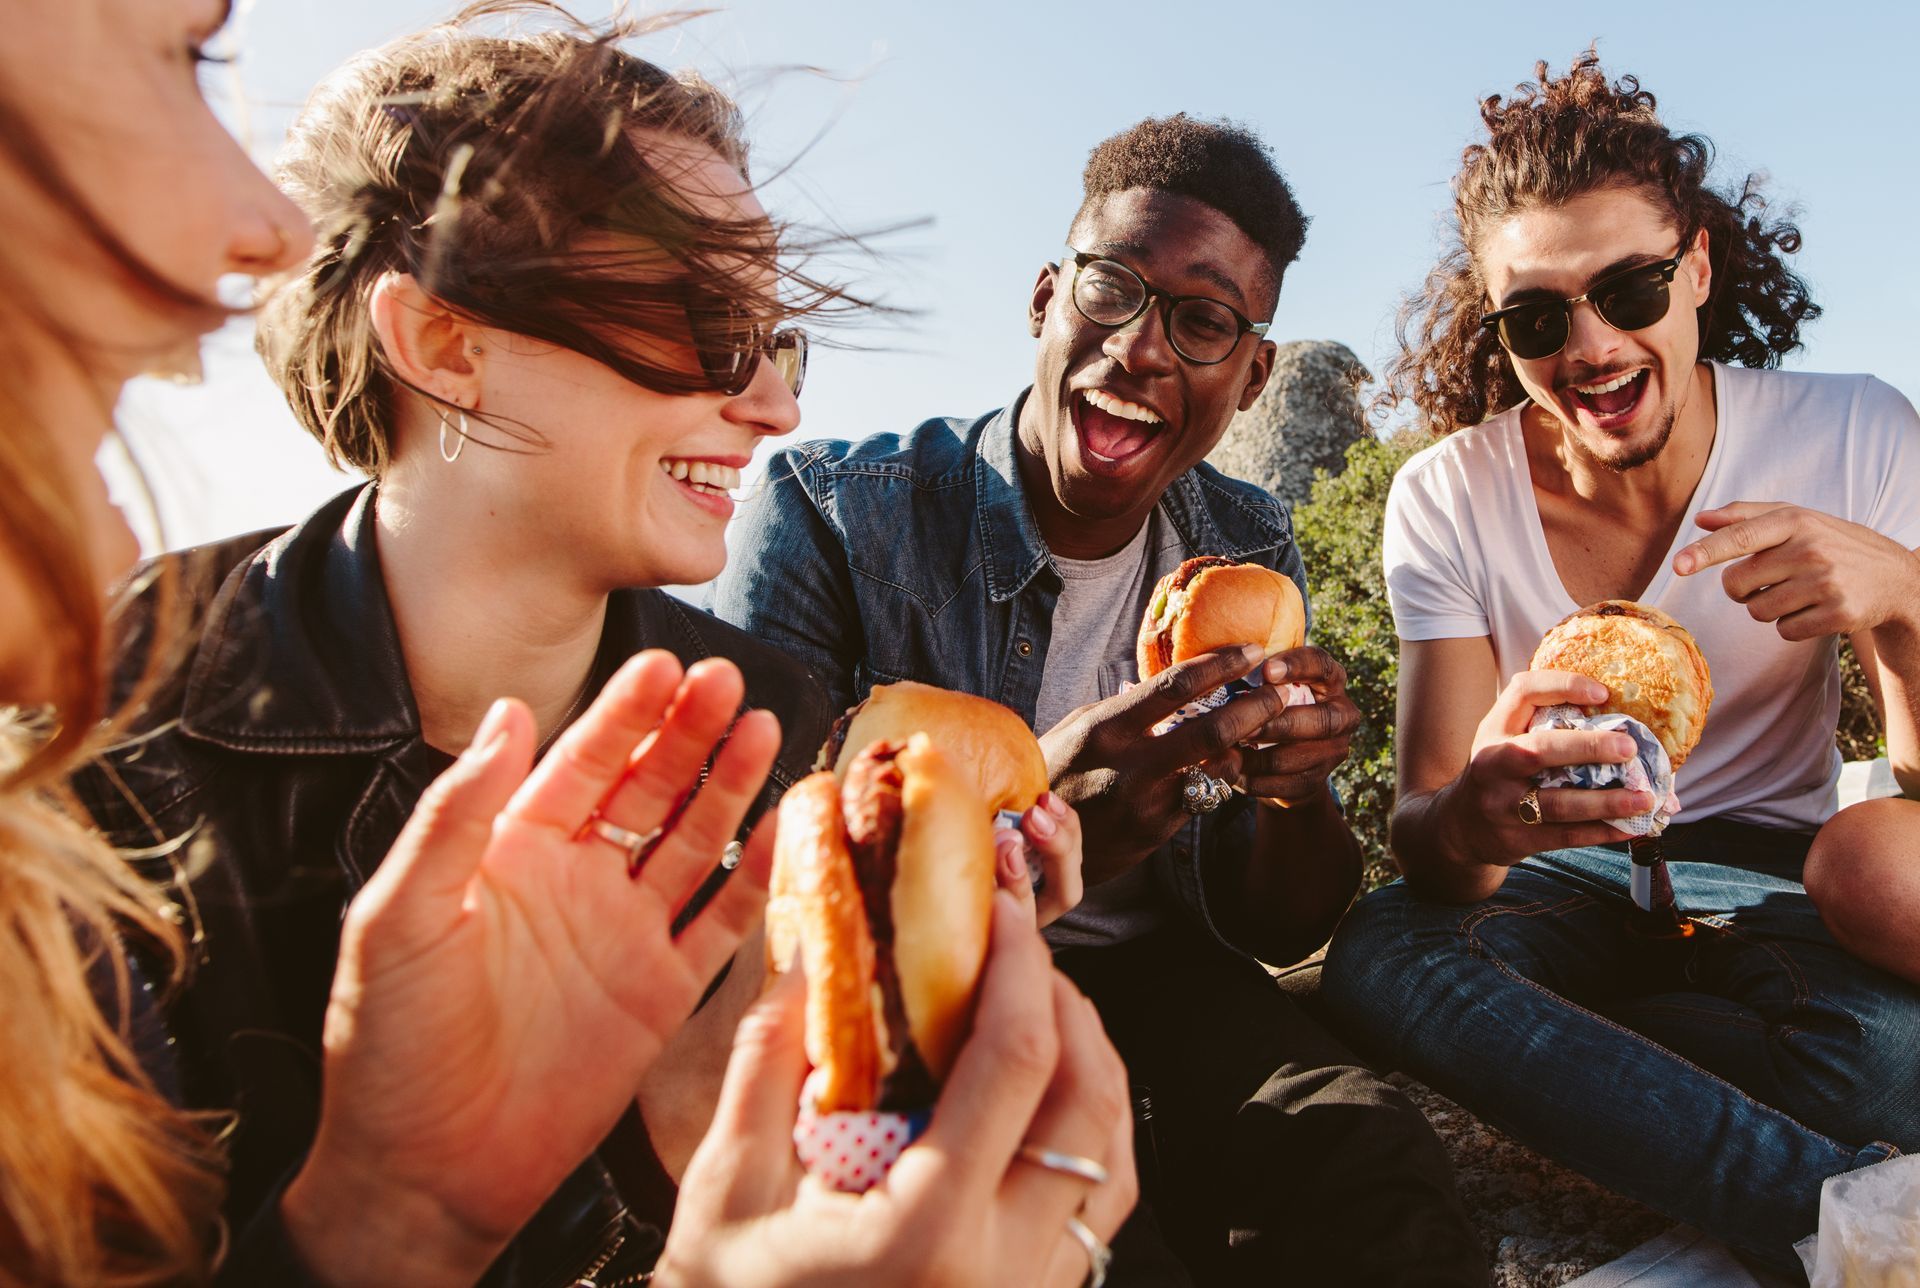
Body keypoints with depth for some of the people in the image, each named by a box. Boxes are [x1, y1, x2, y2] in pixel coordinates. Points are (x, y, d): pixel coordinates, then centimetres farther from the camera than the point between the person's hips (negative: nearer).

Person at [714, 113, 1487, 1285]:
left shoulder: (1248, 552, 0)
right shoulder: (833, 515, -14)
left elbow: (1278, 931, 2)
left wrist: (1300, 789, -22)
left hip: (1137, 972, 3)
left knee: (1363, 1154, -27)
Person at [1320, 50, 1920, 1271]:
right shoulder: (1445, 501, -11)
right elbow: (1424, 819, -17)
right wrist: (1468, 820, -43)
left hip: (1776, 875, 0)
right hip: (1560, 884, 1)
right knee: (1379, 952, -33)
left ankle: (1530, 1044, -9)